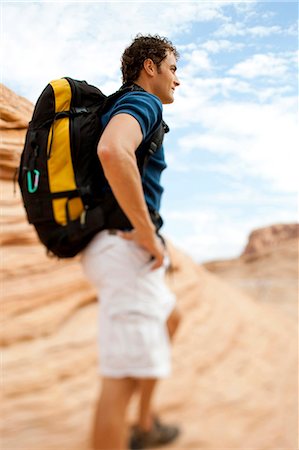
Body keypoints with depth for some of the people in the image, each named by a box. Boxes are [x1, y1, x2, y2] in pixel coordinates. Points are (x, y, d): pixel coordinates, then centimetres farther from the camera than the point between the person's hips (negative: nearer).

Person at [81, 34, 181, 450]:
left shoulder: (122, 111, 23)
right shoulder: (142, 103, -9)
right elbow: (112, 151, -33)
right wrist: (148, 235, -24)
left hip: (116, 248, 11)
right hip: (128, 251, -11)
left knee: (169, 319, 28)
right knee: (124, 377, -9)